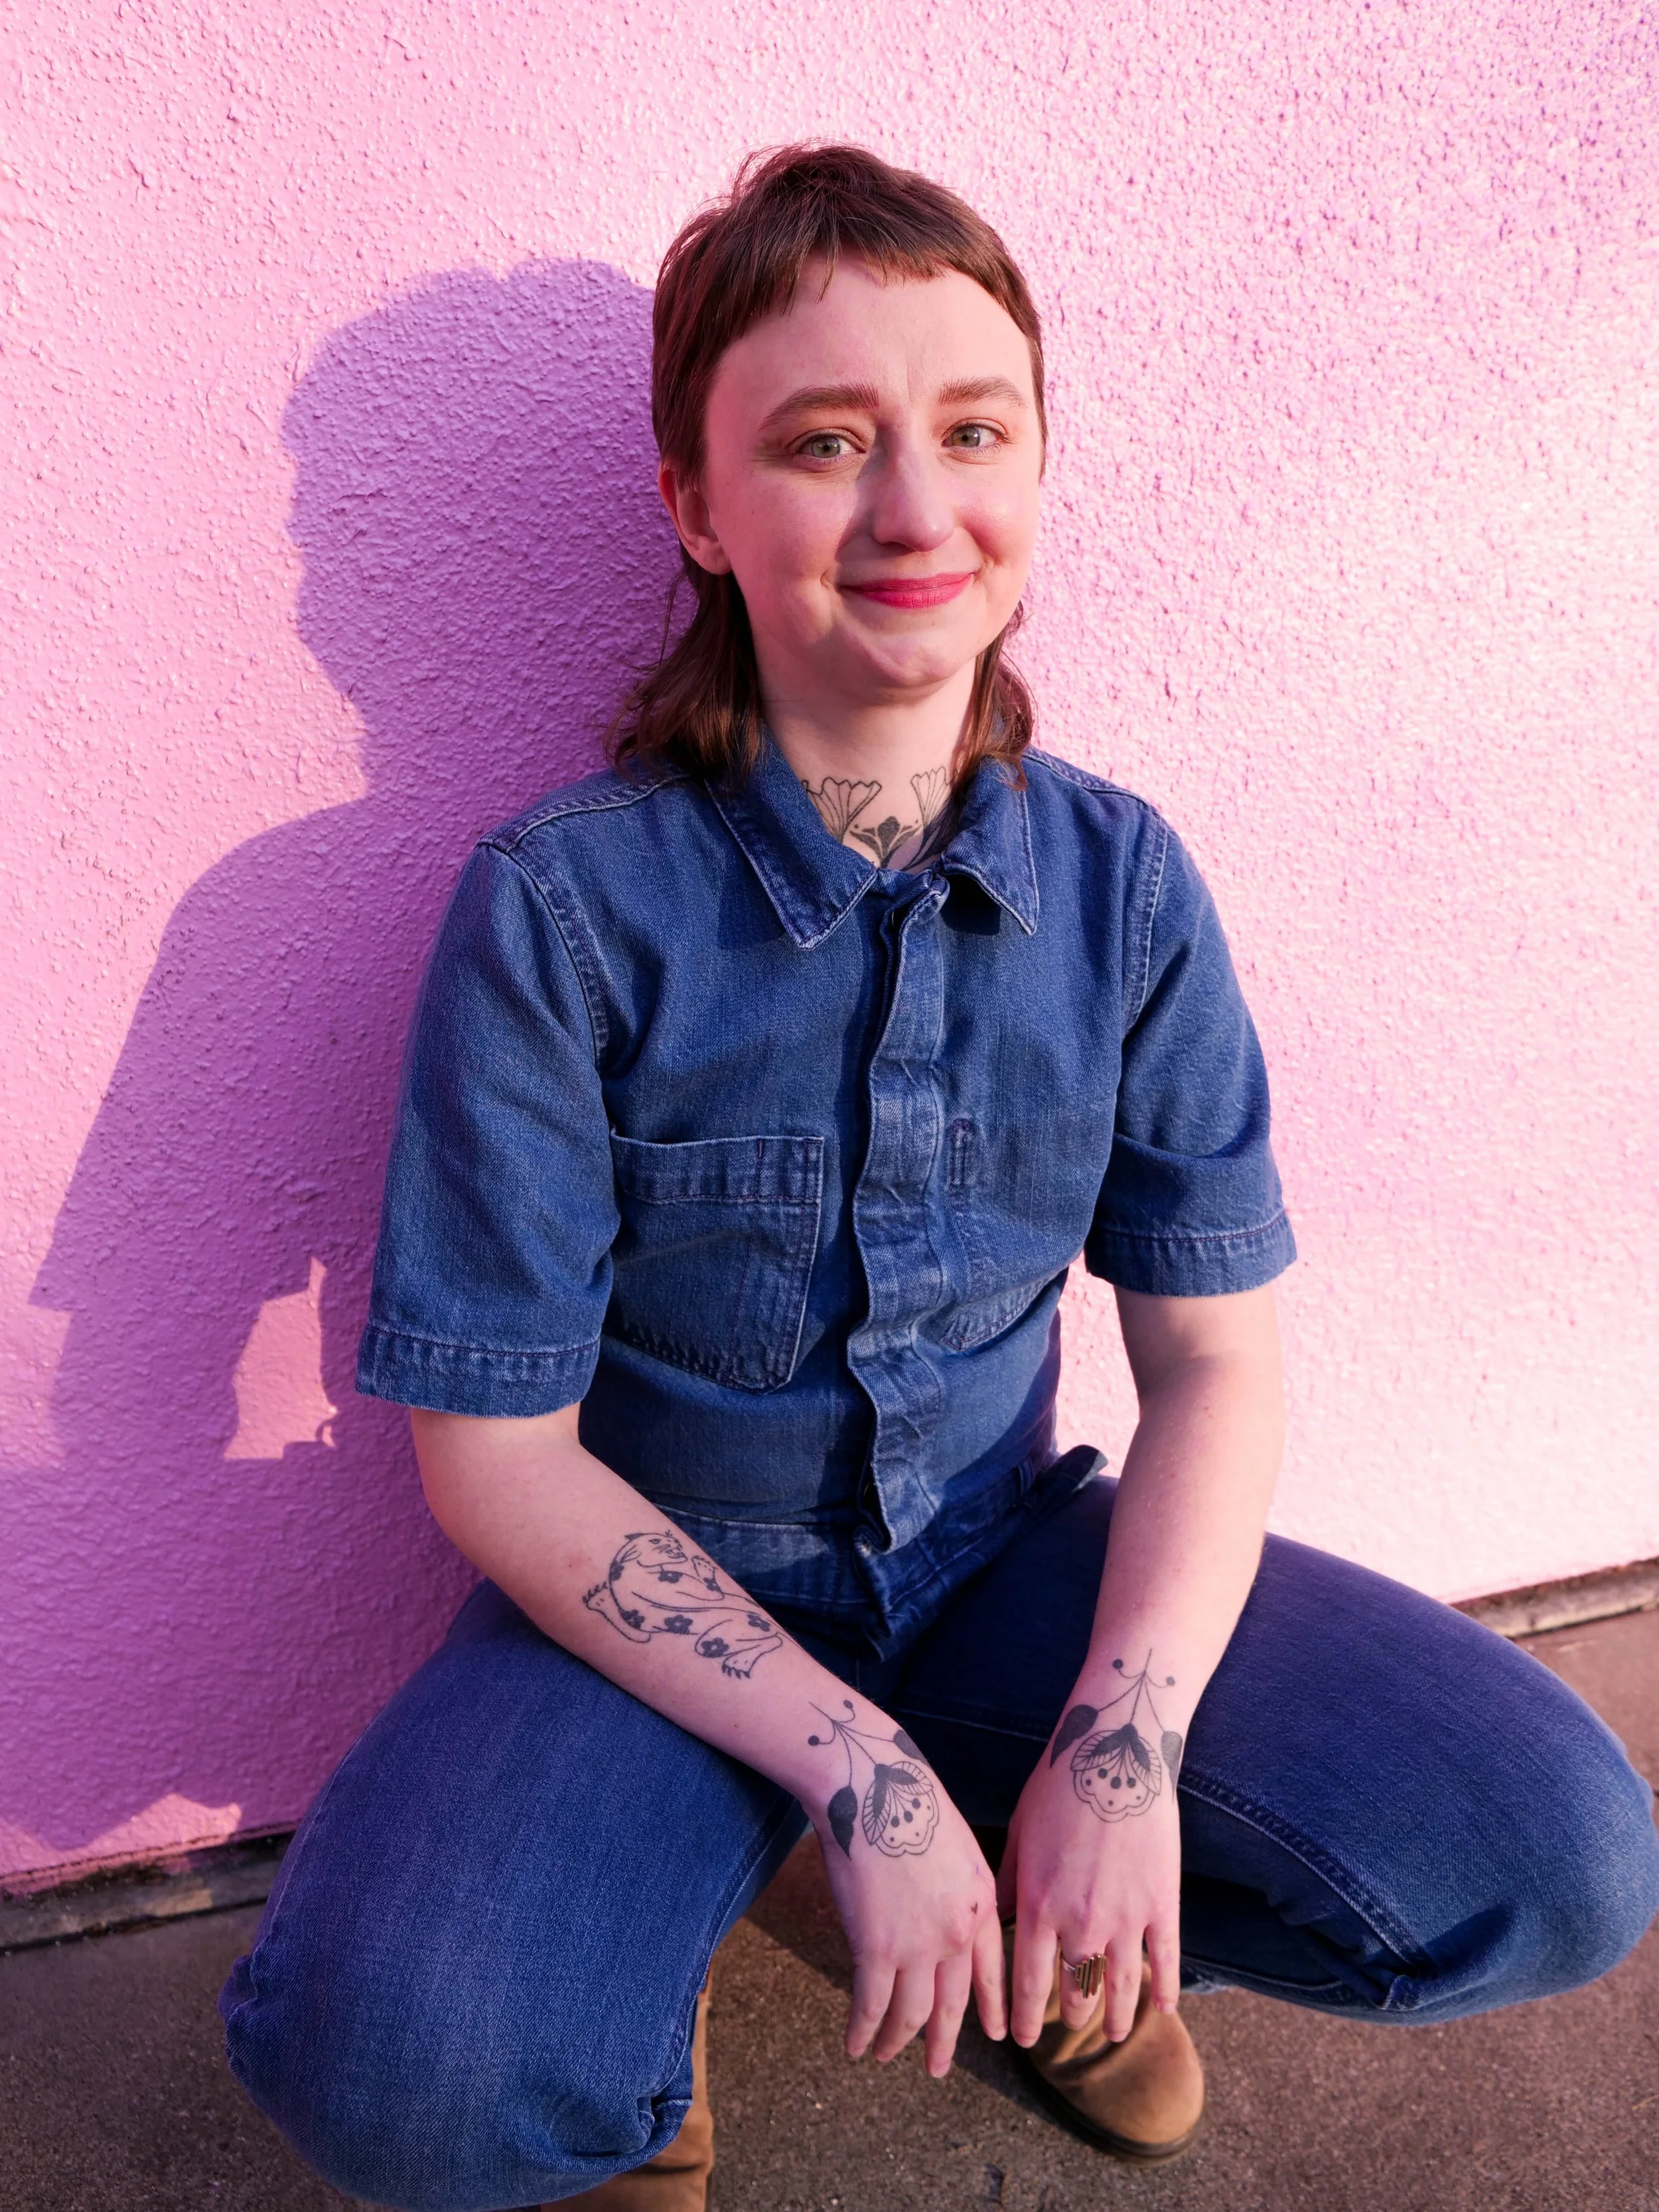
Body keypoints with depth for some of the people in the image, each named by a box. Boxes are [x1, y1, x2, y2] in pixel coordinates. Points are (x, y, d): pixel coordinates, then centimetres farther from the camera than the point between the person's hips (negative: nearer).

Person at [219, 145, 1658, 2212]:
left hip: (1007, 1562, 3)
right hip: (670, 1603, -2)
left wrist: (1125, 1745, -18)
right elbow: (500, 1451, -15)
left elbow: (1216, 1356, -5)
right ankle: (644, 1991, 9)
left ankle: (1057, 1940, 16)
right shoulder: (561, 912, -17)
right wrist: (857, 1773, -19)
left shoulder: (1123, 882, -7)